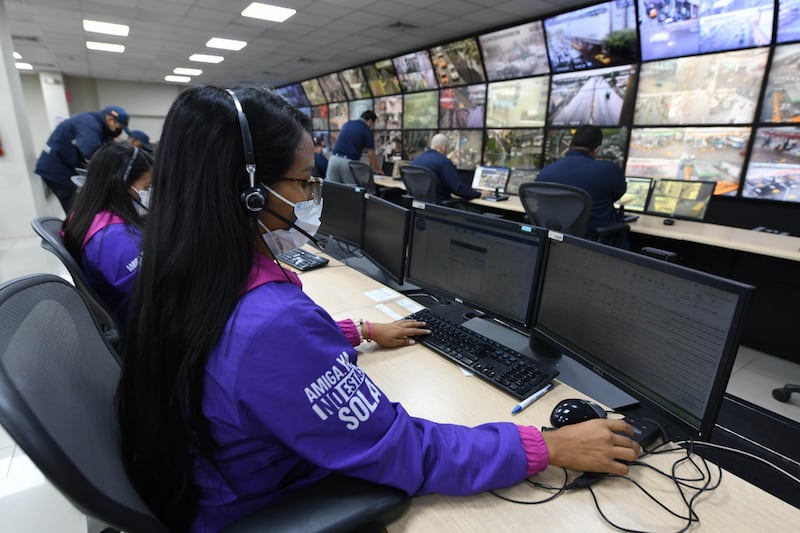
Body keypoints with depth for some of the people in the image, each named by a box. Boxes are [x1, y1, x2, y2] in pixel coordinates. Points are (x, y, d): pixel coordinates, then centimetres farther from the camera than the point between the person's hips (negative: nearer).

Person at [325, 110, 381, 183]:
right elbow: (371, 153, 2)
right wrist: (378, 170, 16)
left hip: (334, 158, 5)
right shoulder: (367, 130, 3)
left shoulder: (347, 123, 20)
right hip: (349, 162, -5)